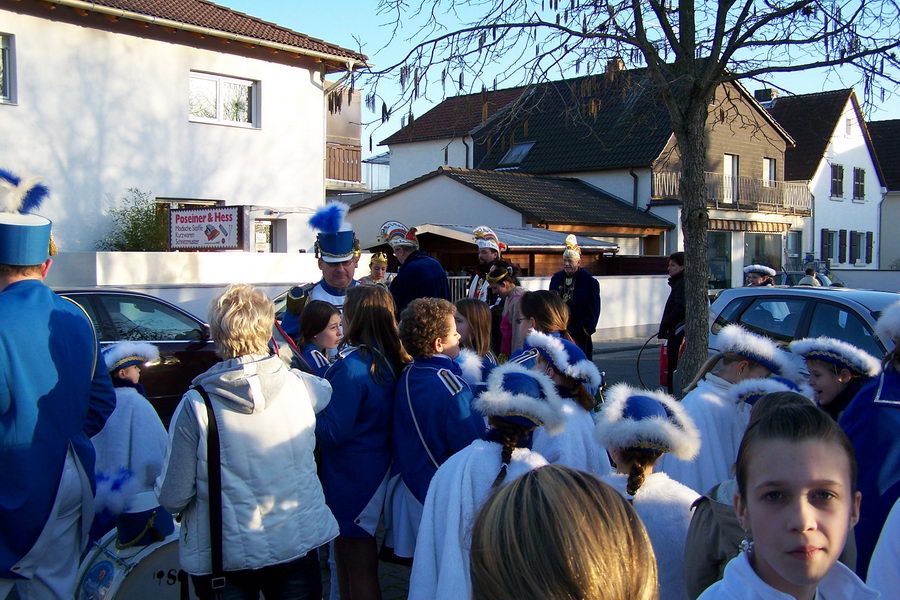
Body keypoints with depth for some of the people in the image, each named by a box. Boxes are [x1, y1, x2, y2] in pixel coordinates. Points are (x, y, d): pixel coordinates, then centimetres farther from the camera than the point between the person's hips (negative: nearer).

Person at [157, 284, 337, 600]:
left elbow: (173, 498, -13)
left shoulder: (195, 405, -19)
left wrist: (162, 490, 9)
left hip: (223, 556, -1)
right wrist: (283, 364, 30)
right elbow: (325, 390, 15)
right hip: (298, 546, 2)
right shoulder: (298, 385, -11)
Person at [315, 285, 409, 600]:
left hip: (350, 476, -8)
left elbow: (333, 431, -22)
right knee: (347, 558, 23)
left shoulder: (351, 366, -23)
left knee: (357, 568, 4)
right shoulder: (390, 361, 2)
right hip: (378, 466, 8)